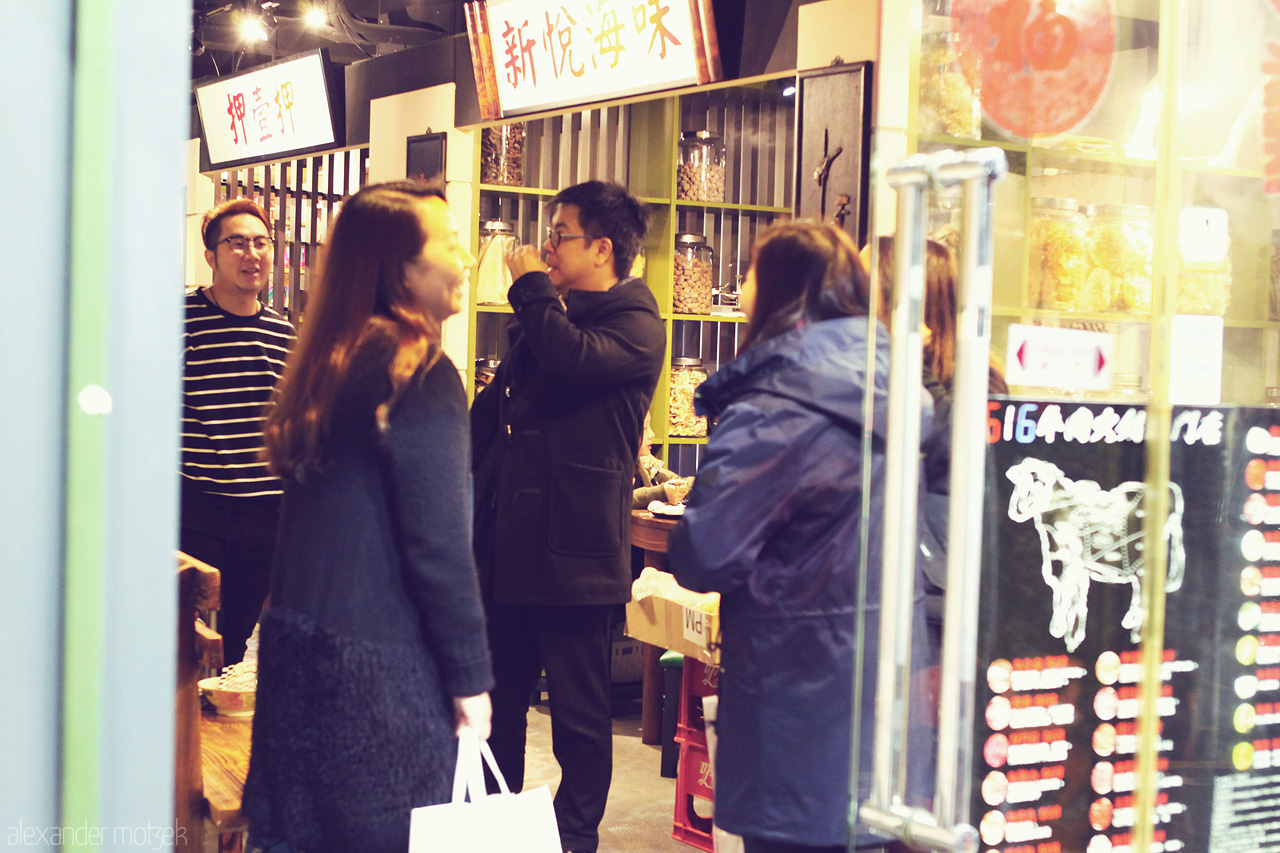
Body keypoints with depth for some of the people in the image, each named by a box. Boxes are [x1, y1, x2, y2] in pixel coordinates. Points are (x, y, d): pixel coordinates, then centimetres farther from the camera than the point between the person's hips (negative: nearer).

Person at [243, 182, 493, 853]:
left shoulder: (329, 363, 9)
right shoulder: (422, 375, -15)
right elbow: (439, 545, -16)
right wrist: (470, 678, -8)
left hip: (298, 646, 8)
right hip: (379, 665, -8)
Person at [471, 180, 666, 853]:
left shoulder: (637, 328, -8)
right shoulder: (545, 317, 17)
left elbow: (572, 355, -30)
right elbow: (491, 412, 24)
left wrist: (531, 286, -13)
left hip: (573, 553, -8)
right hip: (510, 545, 8)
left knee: (578, 714, 3)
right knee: (497, 702, 17)